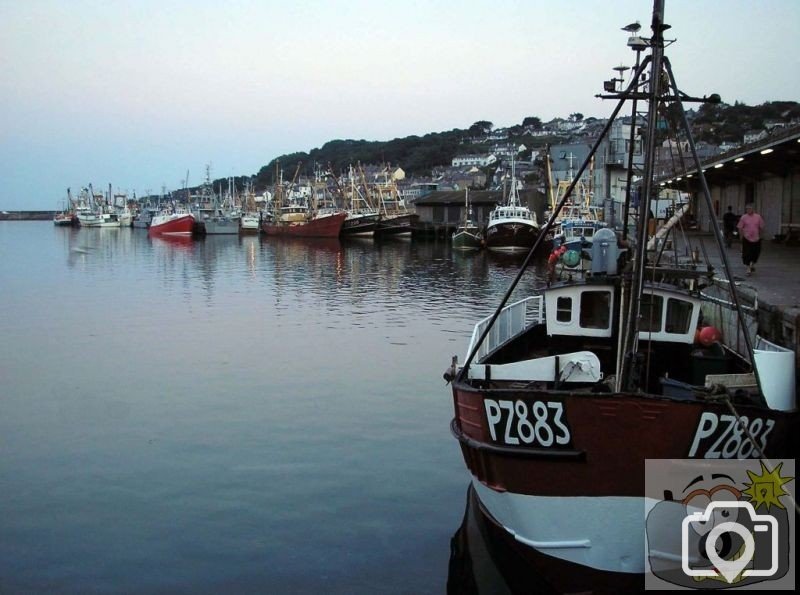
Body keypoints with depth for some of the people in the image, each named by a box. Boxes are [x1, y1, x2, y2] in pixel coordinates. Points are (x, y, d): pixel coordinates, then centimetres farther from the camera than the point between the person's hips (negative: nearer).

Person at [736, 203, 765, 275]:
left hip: (756, 238, 2)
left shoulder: (758, 217, 2)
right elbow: (740, 228, 0)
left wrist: (759, 235, 11)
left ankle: (752, 264, 36)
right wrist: (741, 237, -1)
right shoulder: (743, 217, -4)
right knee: (747, 254, -4)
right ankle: (748, 268, 6)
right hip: (747, 238, -2)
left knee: (756, 253, 10)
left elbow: (761, 227, 10)